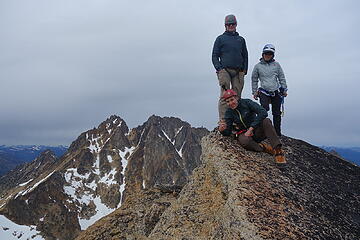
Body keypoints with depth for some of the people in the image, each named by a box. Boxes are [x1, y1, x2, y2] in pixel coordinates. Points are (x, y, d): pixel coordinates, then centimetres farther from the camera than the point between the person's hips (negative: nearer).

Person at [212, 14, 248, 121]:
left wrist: (244, 70, 8)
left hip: (238, 72, 3)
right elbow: (215, 56, 6)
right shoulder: (220, 39, 11)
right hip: (225, 70, -3)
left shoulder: (241, 40, 20)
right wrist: (219, 69, -8)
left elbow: (245, 56, 21)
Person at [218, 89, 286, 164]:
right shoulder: (229, 113, 1)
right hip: (244, 134, 1)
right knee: (245, 141, -37)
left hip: (256, 131, 0)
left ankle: (278, 150, -37)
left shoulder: (246, 102, -8)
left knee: (266, 121, -32)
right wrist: (222, 130, -28)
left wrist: (251, 128, -26)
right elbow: (228, 132, -3)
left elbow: (263, 113, -21)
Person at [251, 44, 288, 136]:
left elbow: (282, 78, 15)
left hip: (276, 93, 2)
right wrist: (254, 92, 10)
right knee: (265, 108, -26)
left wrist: (284, 90, 10)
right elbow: (254, 80, 13)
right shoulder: (258, 66, 5)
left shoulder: (276, 65, 9)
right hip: (264, 92, -2)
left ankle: (278, 133, 15)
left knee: (276, 113, 5)